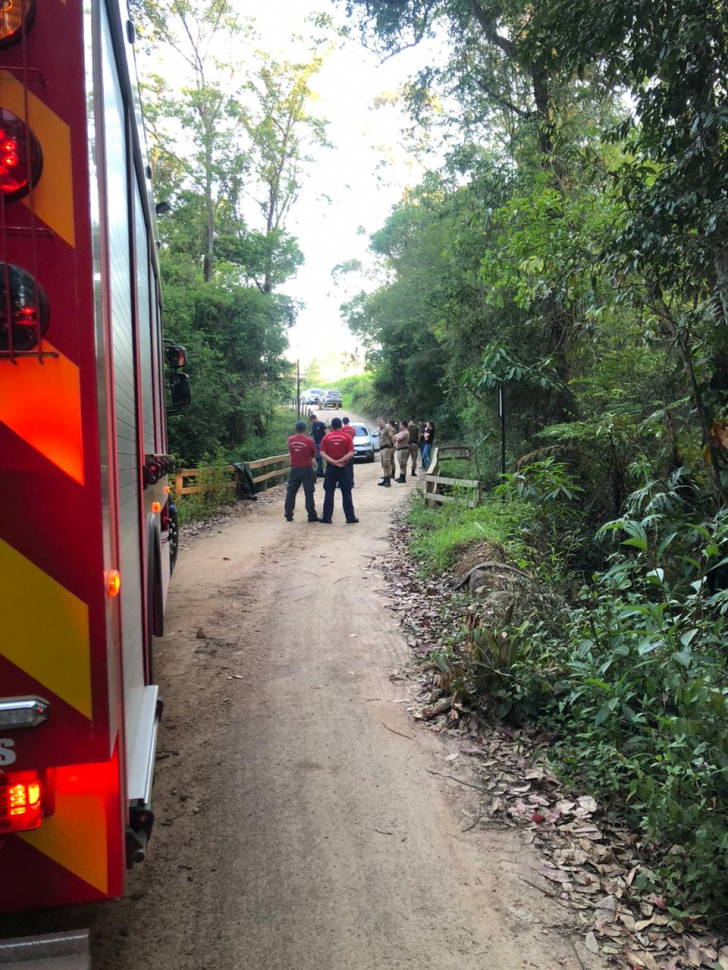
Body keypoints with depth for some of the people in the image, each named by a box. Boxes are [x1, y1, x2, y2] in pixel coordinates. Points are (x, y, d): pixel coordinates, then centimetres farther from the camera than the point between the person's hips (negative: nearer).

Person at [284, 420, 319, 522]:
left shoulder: (290, 440, 0)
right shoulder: (309, 441, -11)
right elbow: (314, 455, 1)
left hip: (294, 469, 3)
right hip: (307, 470, -3)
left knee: (291, 492, 9)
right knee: (309, 493, 0)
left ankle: (288, 515, 9)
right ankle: (312, 516, 1)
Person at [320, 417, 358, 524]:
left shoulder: (326, 437, 0)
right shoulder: (347, 437, -2)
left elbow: (322, 453, -8)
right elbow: (351, 453, -11)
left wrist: (333, 461, -15)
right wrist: (340, 461, -13)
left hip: (330, 468, 1)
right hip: (343, 468, 0)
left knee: (329, 493, 5)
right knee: (346, 493, 4)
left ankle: (327, 518, 5)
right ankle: (350, 518, 3)